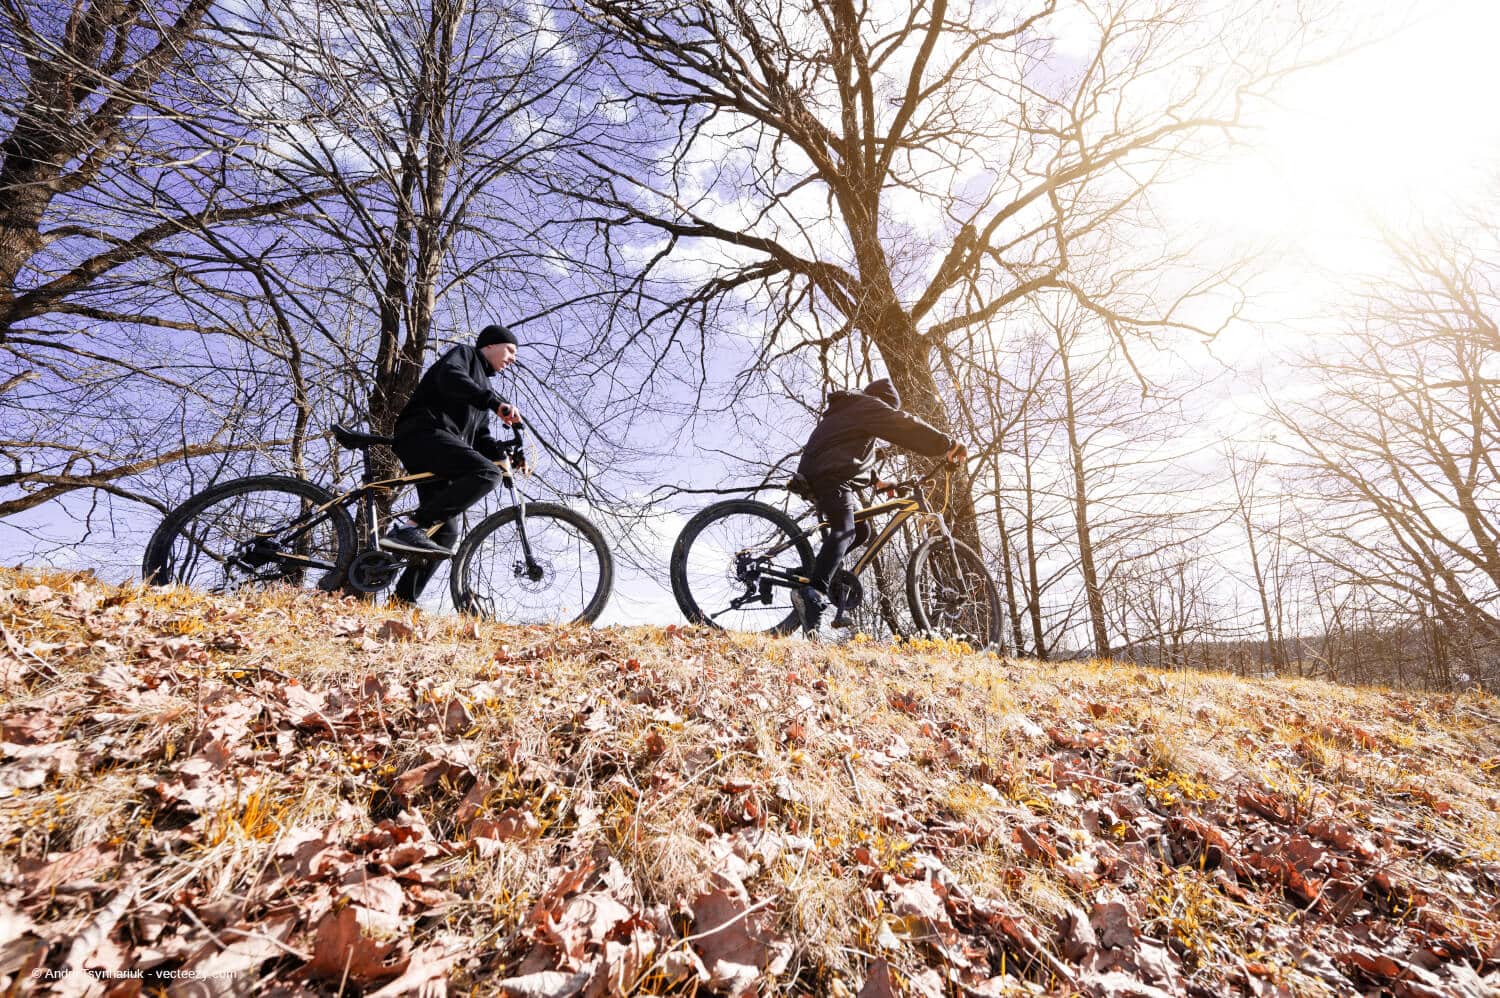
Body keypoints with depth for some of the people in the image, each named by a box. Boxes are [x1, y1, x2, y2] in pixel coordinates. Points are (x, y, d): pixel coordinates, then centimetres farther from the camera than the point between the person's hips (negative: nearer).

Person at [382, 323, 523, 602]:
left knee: (447, 531, 1)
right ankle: (410, 527, -32)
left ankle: (404, 598, 2)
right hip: (423, 434, -9)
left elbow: (480, 437, 25)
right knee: (487, 473, -31)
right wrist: (496, 402, -25)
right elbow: (449, 377, -14)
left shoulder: (483, 386, 34)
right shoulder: (464, 353, 11)